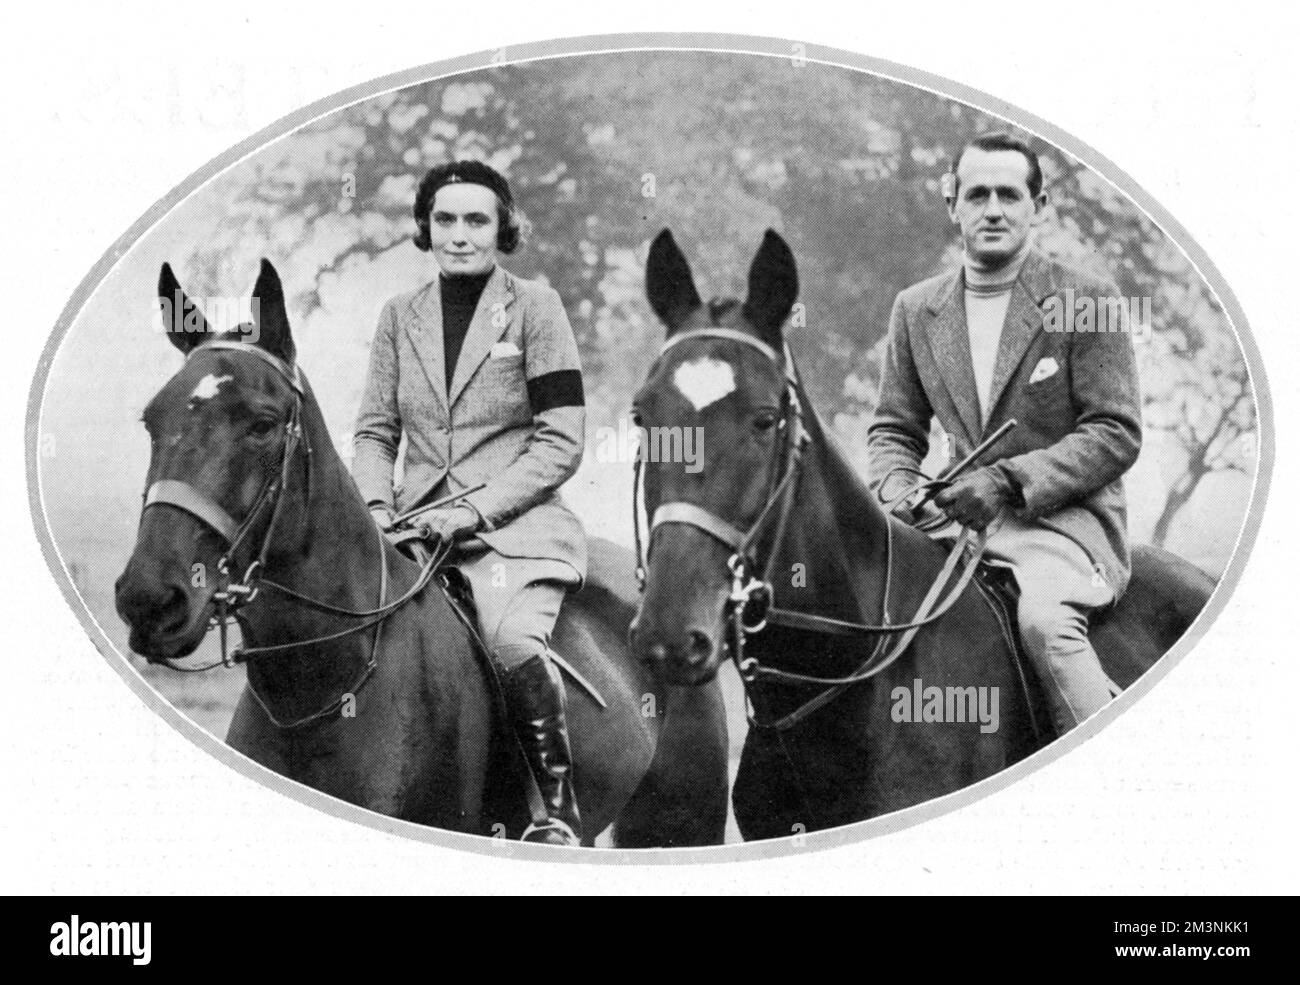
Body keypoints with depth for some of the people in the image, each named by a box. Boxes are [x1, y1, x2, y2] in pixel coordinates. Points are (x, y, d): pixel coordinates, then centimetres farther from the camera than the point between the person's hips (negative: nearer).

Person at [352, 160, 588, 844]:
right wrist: (377, 506, -5)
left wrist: (477, 509, -13)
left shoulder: (533, 306, 1)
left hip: (515, 523, -4)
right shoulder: (400, 316, 14)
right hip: (419, 523, 4)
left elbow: (561, 443, -3)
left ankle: (561, 809, -15)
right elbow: (374, 430, 15)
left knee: (511, 638, -32)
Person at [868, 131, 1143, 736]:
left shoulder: (1087, 300, -4)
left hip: (1065, 514, -5)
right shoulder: (915, 309, 10)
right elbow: (894, 428, 17)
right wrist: (896, 483, -7)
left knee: (1043, 618, -34)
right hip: (963, 515, 5)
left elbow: (1116, 433, -8)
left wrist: (1009, 479, -19)